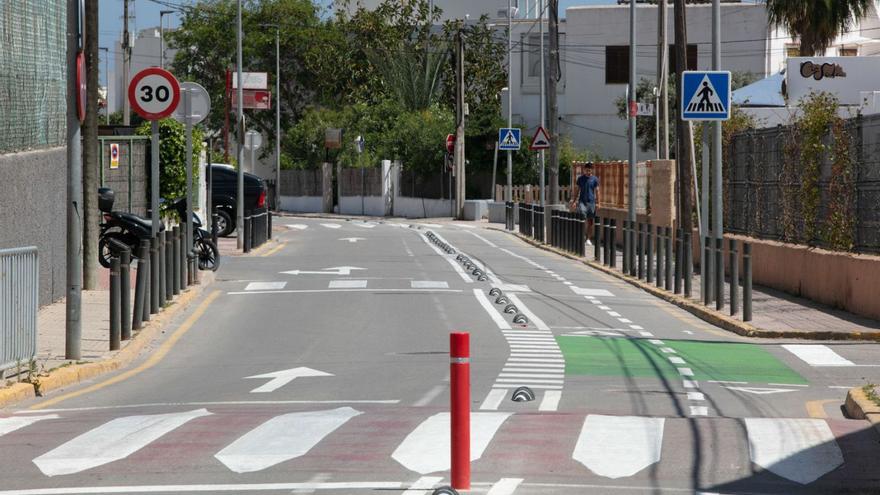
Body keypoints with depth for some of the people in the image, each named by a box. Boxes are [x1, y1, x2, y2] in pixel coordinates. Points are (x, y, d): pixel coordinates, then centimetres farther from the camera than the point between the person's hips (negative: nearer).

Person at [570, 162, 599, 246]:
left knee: (590, 220, 4)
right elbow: (577, 190, 9)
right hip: (582, 201, -1)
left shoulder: (595, 179, 3)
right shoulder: (580, 178, 5)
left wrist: (597, 203, -1)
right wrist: (574, 201, 4)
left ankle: (588, 238, 13)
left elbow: (597, 191, 4)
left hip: (591, 202, 1)